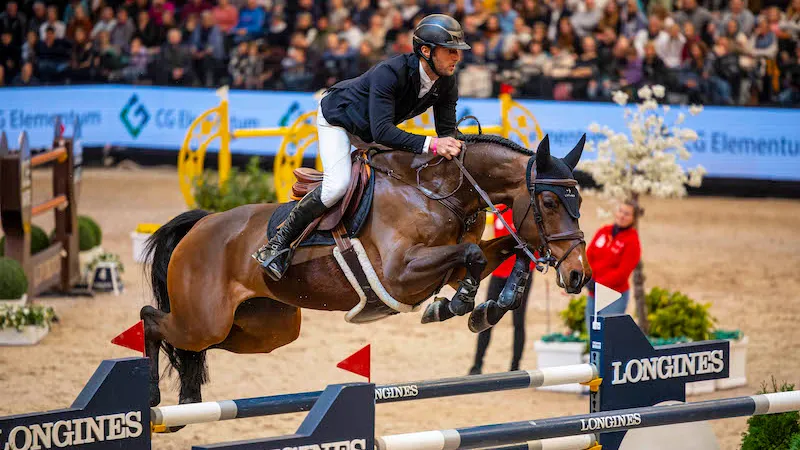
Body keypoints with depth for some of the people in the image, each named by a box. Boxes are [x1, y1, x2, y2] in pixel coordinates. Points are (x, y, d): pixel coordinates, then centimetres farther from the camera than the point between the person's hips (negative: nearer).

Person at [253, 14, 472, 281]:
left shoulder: (447, 86, -18)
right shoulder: (390, 73, -40)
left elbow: (447, 131, -14)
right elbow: (383, 132, -47)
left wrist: (451, 146, -38)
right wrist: (430, 144, -57)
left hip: (370, 131, 8)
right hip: (337, 117, -8)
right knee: (338, 184, -28)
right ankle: (279, 243, -18)